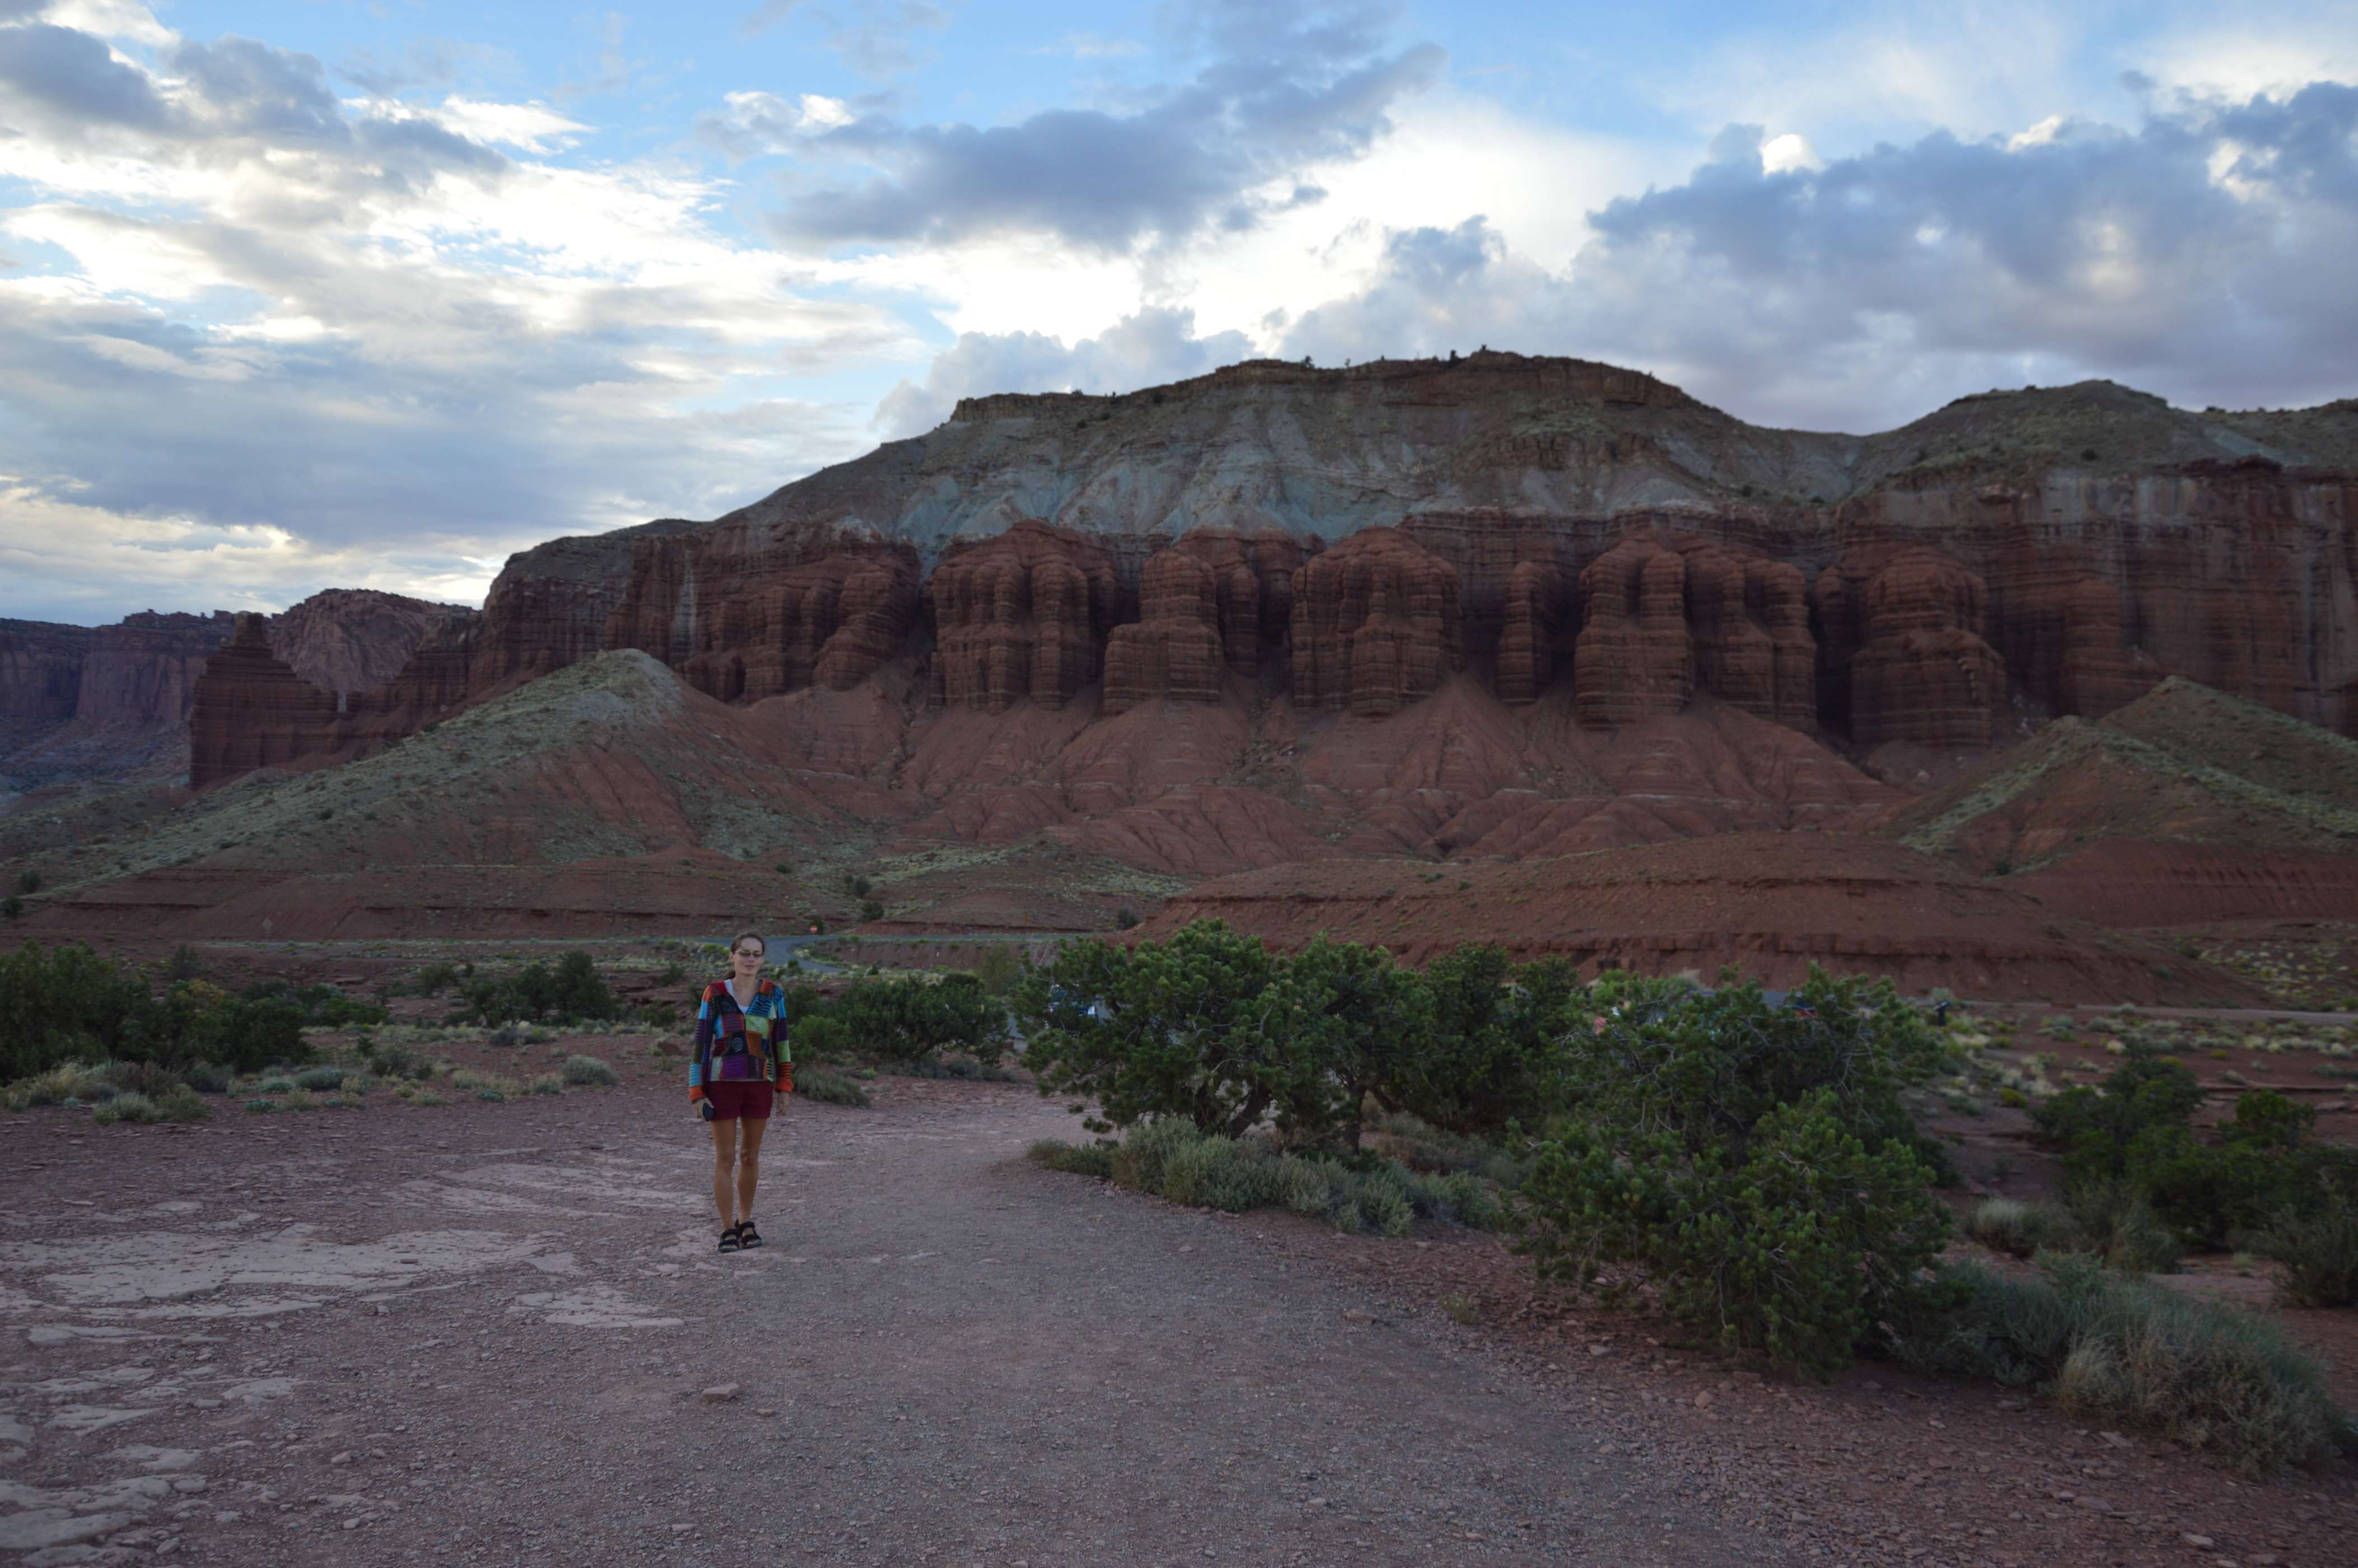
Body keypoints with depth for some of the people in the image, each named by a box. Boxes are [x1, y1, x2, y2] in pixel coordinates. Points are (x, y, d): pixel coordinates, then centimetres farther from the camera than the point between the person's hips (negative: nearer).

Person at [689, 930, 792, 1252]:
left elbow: (781, 1041, 6)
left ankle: (745, 1223, 27)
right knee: (725, 1159, 0)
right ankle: (728, 1231, 11)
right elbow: (701, 1045, -4)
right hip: (722, 1084, -2)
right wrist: (697, 1095, -7)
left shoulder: (773, 994, 0)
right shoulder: (715, 995, -6)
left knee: (750, 1156, 11)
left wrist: (785, 1086, 4)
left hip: (759, 1085, 2)